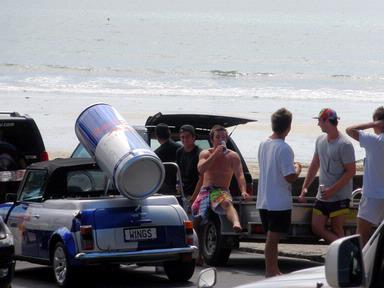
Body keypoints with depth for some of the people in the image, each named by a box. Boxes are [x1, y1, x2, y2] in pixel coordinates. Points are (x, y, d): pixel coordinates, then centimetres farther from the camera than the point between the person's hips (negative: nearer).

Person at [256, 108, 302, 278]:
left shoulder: (263, 144, 6)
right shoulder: (283, 148, -19)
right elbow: (290, 177, -21)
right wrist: (298, 169, -1)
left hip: (263, 201, 8)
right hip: (280, 202, -8)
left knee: (272, 238, 16)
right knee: (273, 238, -4)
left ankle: (274, 271, 24)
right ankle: (270, 273, -1)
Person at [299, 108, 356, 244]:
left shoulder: (344, 144, -16)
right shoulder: (320, 140, 8)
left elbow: (351, 171, -16)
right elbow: (315, 165, 17)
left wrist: (332, 190, -20)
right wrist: (305, 187, 11)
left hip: (340, 196, -7)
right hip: (322, 196, 7)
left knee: (336, 230, -2)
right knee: (317, 228, 3)